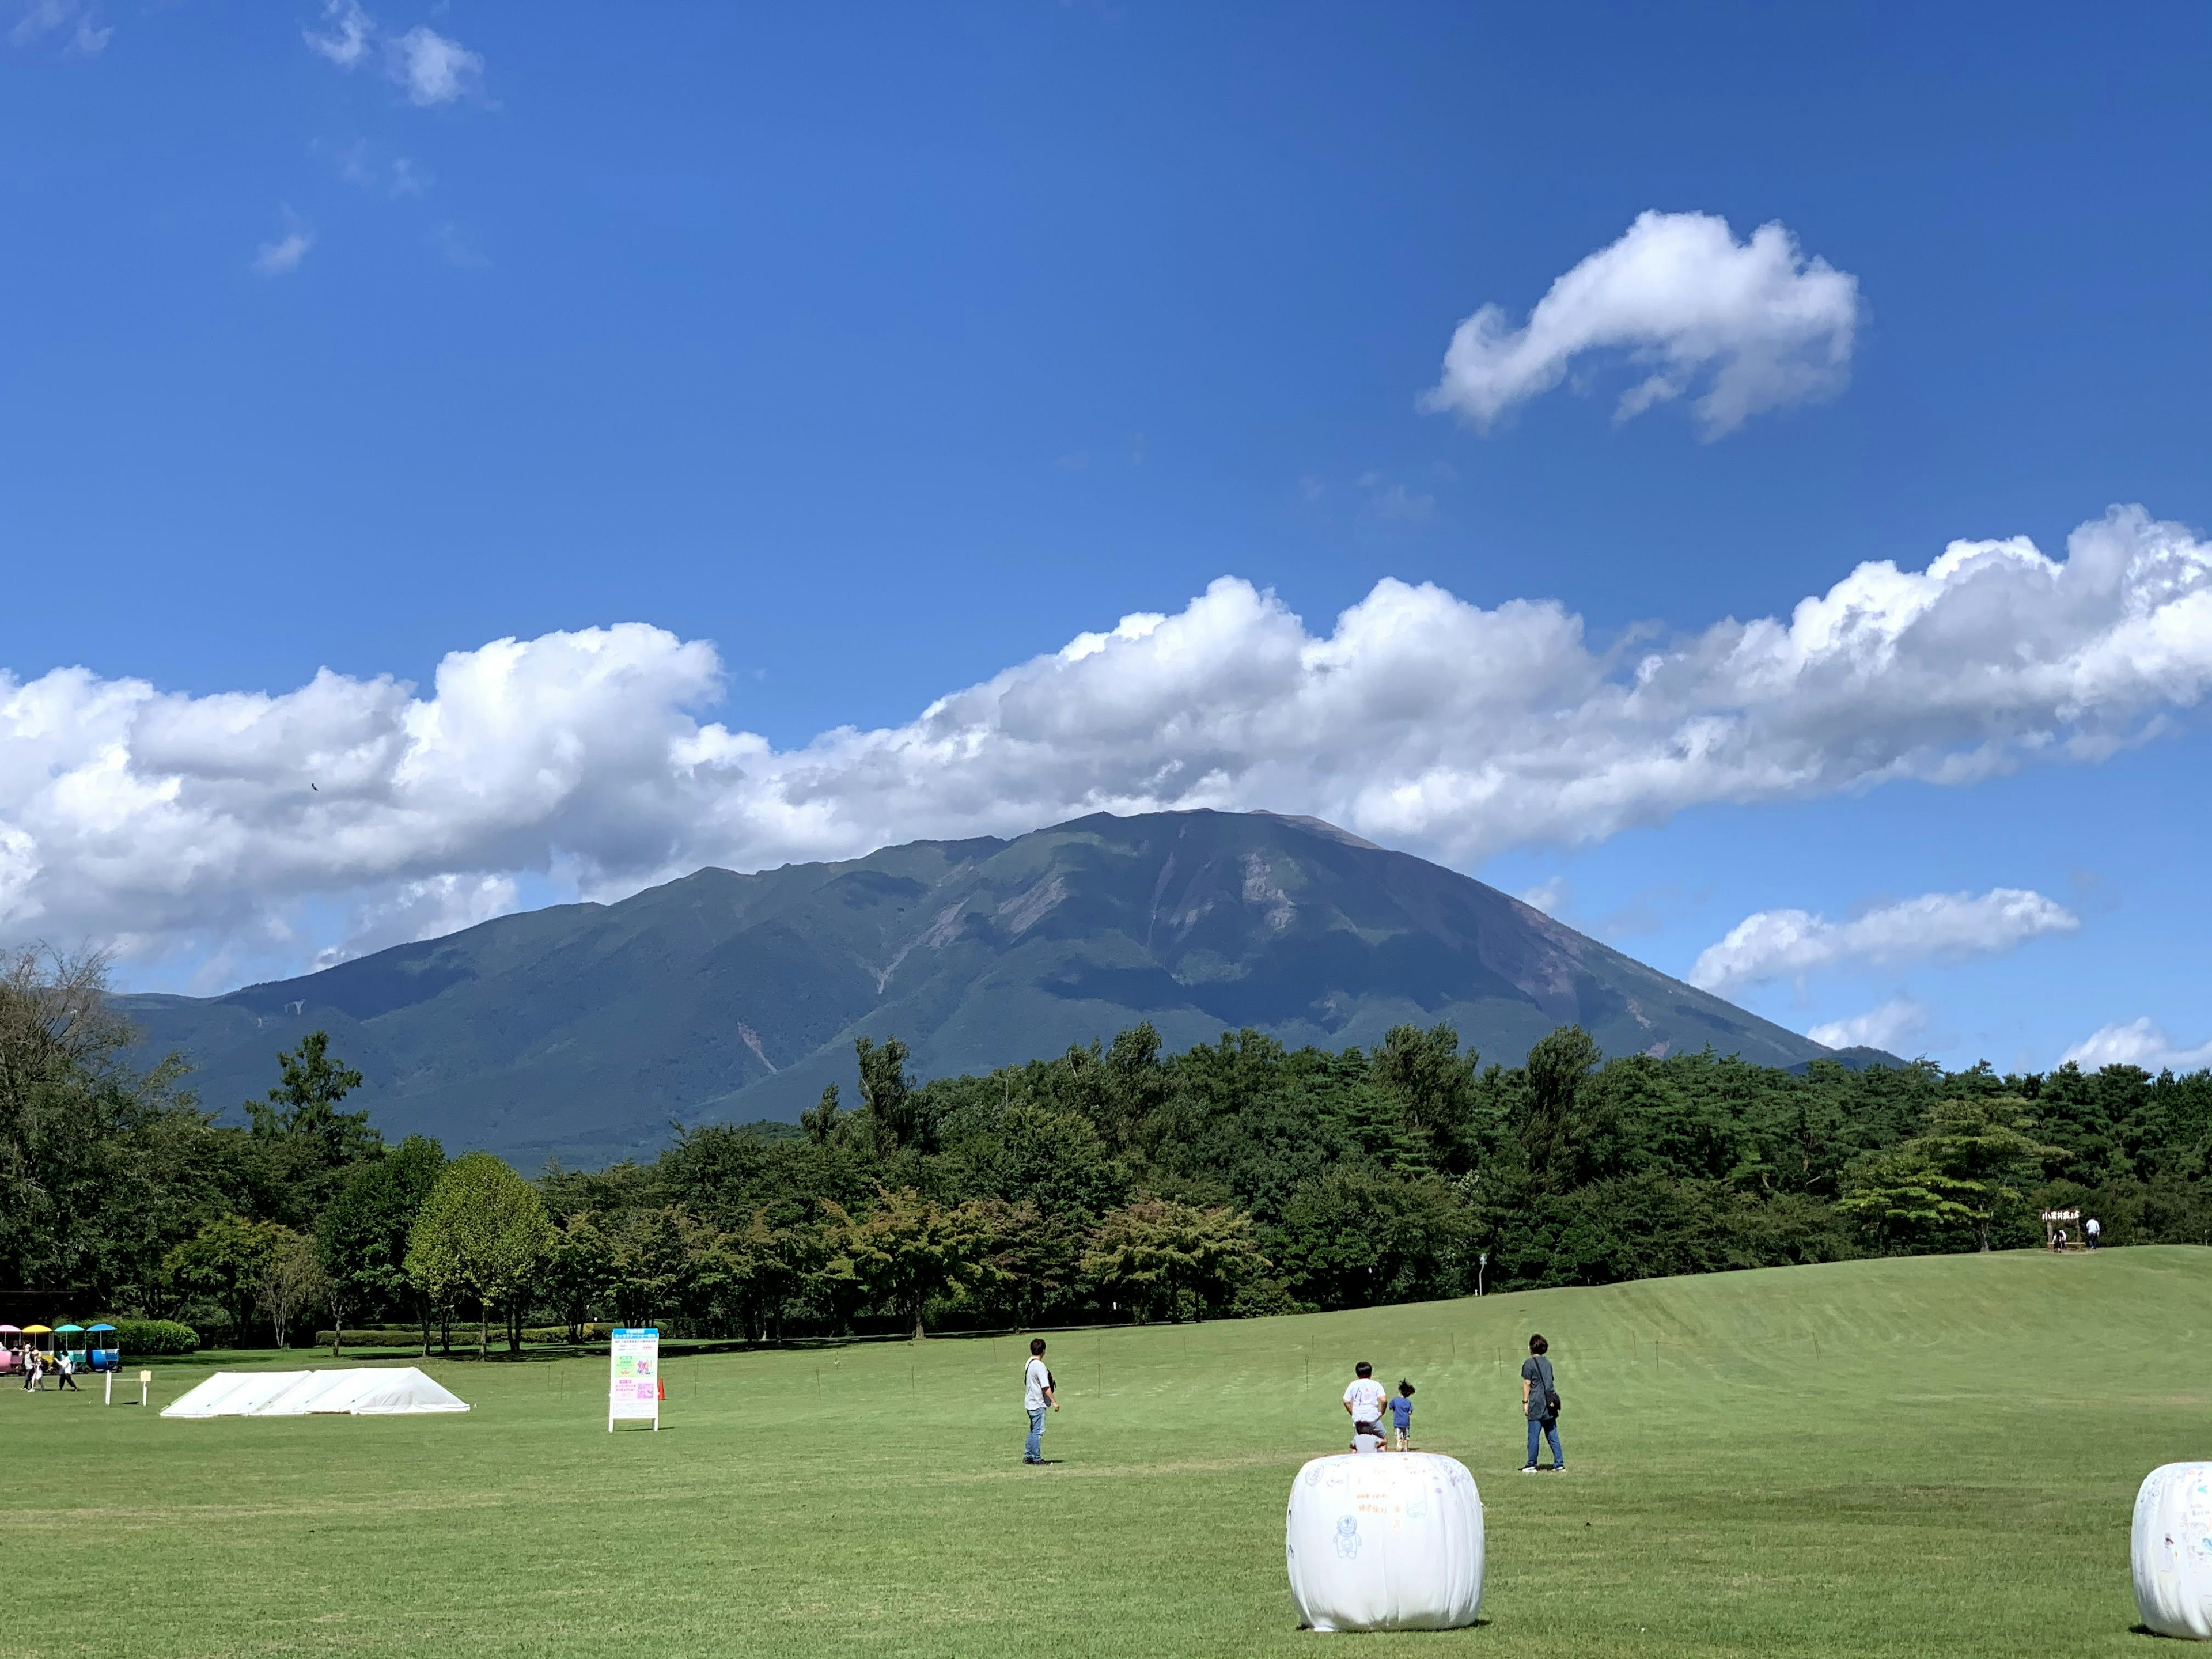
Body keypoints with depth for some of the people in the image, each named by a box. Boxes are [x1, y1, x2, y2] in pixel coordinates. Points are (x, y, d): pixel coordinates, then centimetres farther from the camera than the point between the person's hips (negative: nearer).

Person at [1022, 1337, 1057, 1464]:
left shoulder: (1029, 1363, 9)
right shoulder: (1040, 1366, -19)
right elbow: (1045, 1387, -20)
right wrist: (1054, 1401, -15)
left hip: (1030, 1403, 9)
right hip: (1038, 1404, -9)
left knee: (1034, 1430, 17)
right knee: (1038, 1431, -2)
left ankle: (1028, 1456, 20)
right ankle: (1037, 1458, 2)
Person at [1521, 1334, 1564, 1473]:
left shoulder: (1529, 1363, -5)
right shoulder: (1548, 1363, 14)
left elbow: (1527, 1384, -7)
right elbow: (1552, 1382, 18)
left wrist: (1525, 1402, -3)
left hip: (1537, 1405, -6)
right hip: (1550, 1404, 6)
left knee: (1534, 1436, -1)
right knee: (1553, 1436, 7)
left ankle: (1531, 1465, 3)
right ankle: (1559, 1464, 4)